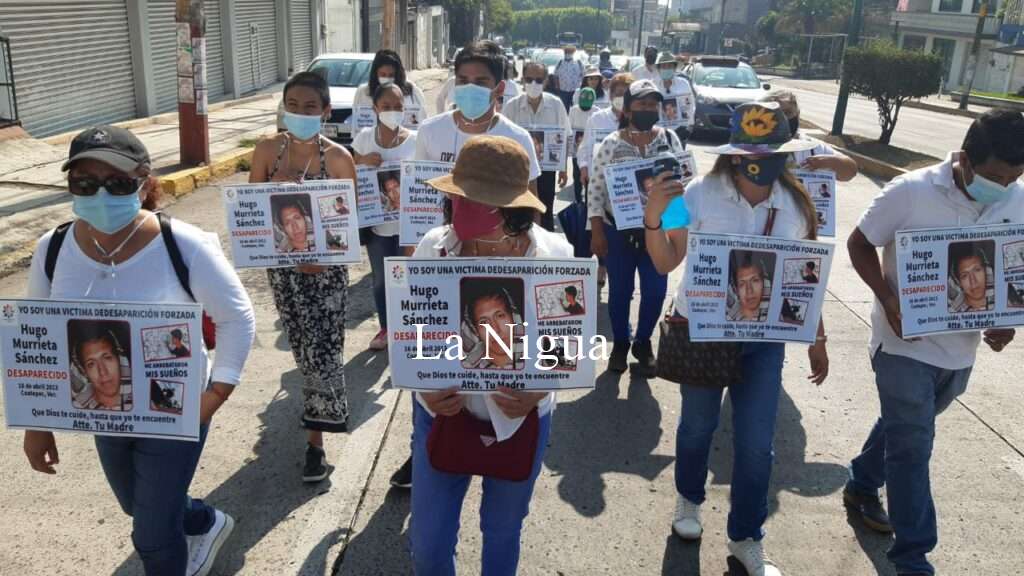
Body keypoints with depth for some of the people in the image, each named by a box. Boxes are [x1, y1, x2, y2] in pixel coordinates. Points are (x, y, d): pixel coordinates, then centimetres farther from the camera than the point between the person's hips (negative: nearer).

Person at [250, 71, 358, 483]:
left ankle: (315, 440, 6)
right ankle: (320, 405, 41)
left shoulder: (338, 159, -9)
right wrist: (275, 188, -17)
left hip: (326, 267, -3)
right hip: (282, 264, 3)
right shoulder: (267, 150, -2)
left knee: (322, 349, -3)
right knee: (302, 345, 17)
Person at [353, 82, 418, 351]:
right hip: (377, 223, 3)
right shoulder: (364, 139, 0)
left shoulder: (415, 140, -7)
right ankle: (385, 328, 34)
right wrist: (365, 162, -13)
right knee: (380, 280, 15)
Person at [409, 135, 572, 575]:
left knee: (502, 532, 22)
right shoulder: (434, 247, -15)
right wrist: (424, 384, -22)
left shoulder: (555, 255, -17)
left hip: (520, 419, 0)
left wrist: (538, 391, -24)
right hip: (442, 413, 0)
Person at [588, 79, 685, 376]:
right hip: (618, 231, -2)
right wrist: (596, 232, -6)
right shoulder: (611, 144, -7)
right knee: (620, 290, 10)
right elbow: (596, 189, -4)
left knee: (655, 291, 7)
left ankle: (643, 342, 30)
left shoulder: (670, 139, -1)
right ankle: (620, 343, 31)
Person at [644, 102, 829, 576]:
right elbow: (665, 263, -11)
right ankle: (689, 499, 47)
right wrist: (653, 217, -27)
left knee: (756, 443, 6)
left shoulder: (797, 205, -4)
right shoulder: (701, 194, -14)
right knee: (697, 425, 18)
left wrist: (817, 338, 9)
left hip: (764, 337, 2)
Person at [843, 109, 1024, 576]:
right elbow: (859, 243, -8)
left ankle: (862, 486, 47)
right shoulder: (911, 192, -17)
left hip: (960, 350, 5)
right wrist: (887, 298, -21)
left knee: (903, 428, 23)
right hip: (905, 344, -5)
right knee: (913, 446, 0)